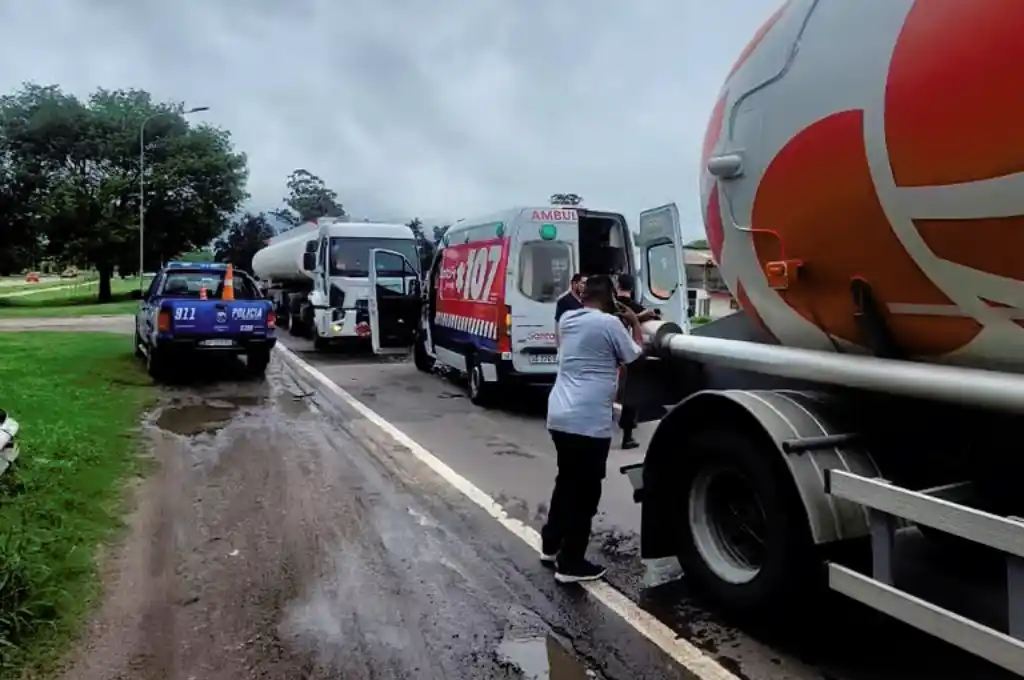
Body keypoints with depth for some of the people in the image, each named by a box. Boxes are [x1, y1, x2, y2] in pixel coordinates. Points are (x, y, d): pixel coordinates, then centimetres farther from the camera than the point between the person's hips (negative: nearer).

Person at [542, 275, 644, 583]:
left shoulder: (567, 319, 12)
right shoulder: (610, 323, -9)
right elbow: (634, 358, 4)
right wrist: (635, 325, 16)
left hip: (559, 416, 8)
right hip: (589, 421, -8)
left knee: (566, 482, 22)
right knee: (585, 491, 3)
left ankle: (550, 545, 34)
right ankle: (571, 564, 11)